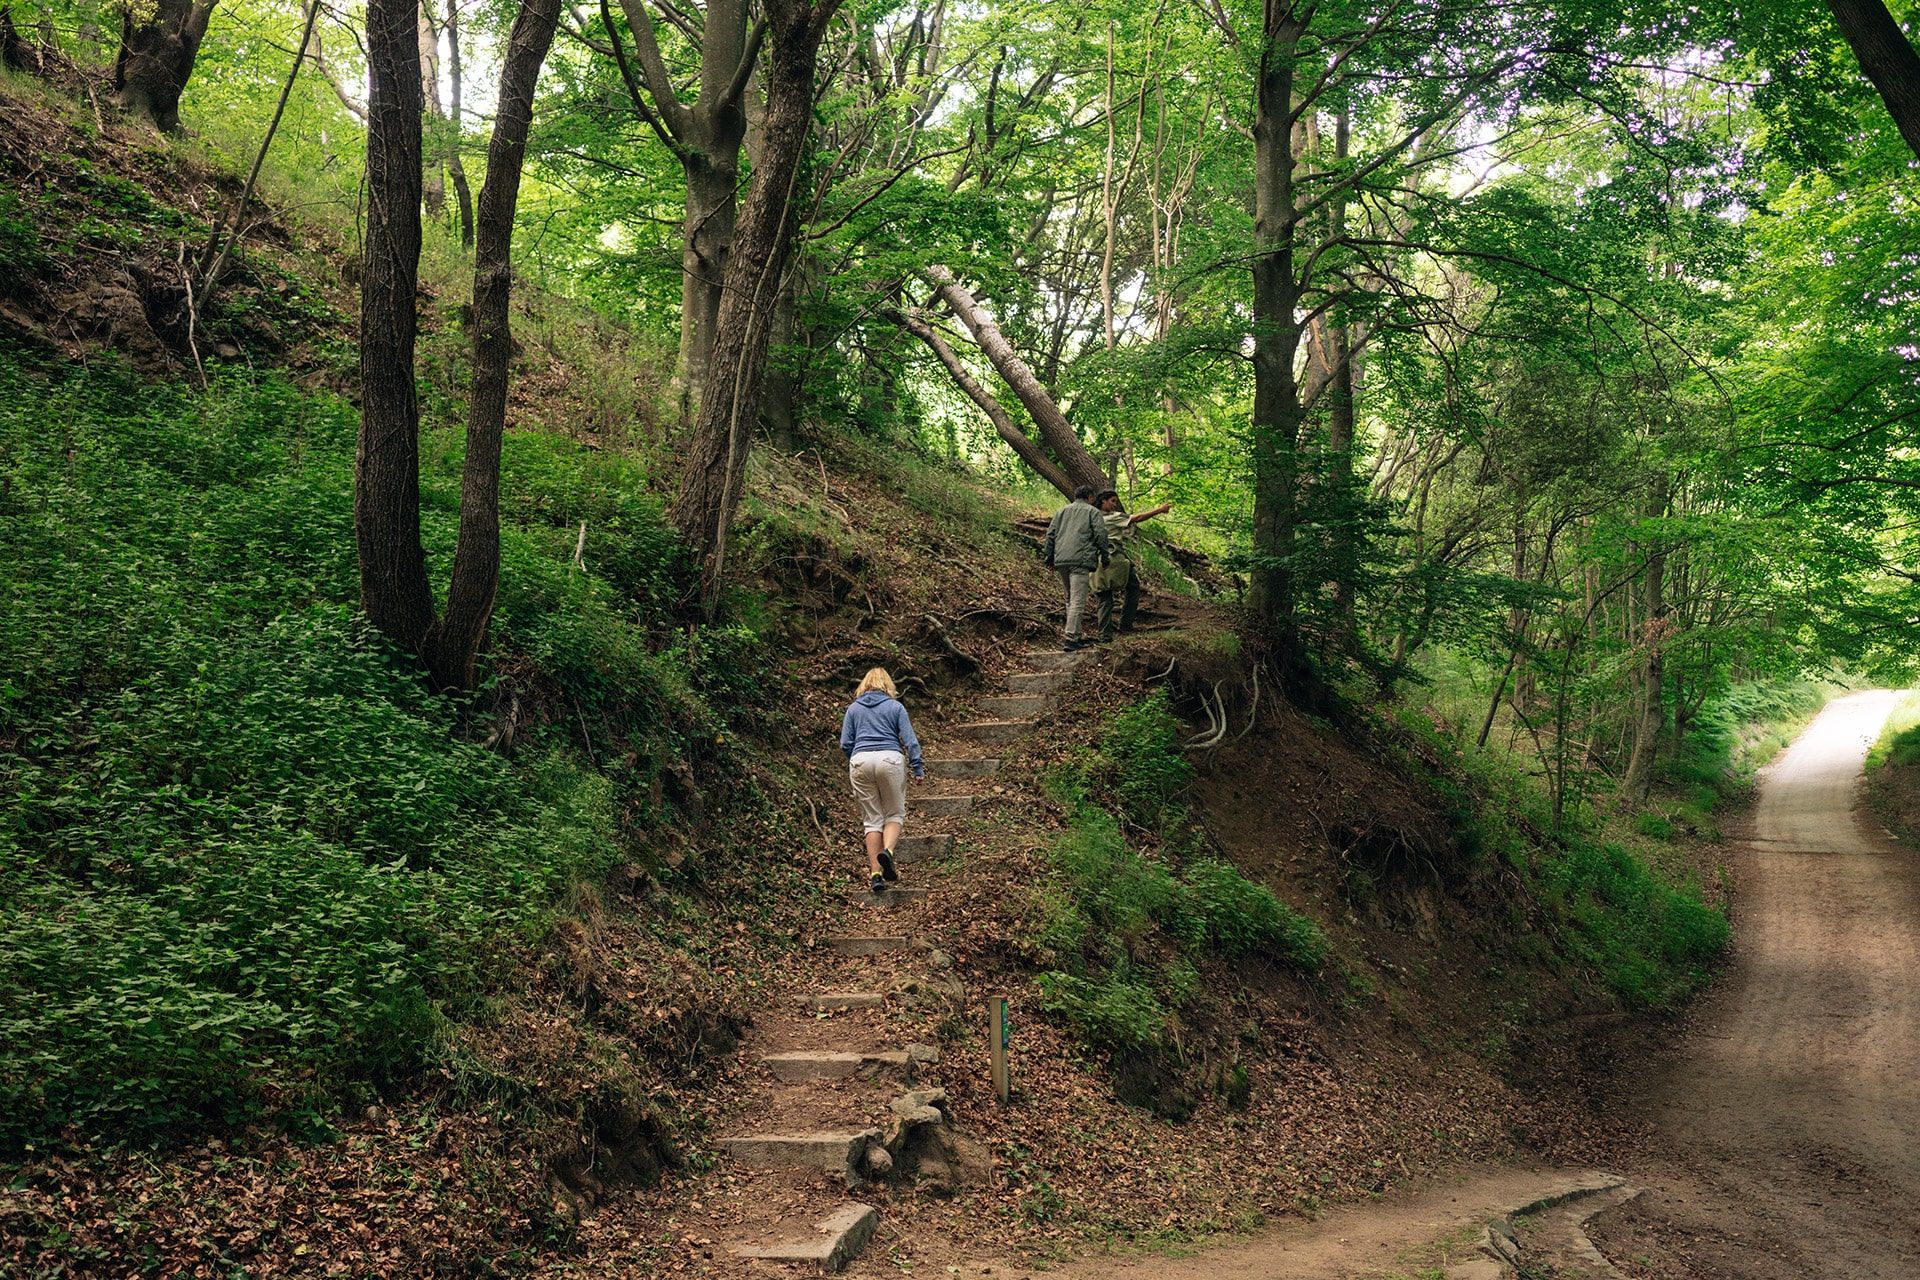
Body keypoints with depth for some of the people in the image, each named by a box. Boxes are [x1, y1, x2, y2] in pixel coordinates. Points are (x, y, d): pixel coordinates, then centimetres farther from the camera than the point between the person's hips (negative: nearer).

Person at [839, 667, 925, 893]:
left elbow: (845, 743, 9)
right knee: (895, 813, 10)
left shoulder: (853, 708, 14)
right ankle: (887, 851, -20)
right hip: (890, 759, -2)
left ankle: (876, 874, -1)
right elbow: (909, 739, 1)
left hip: (861, 762, 2)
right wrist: (917, 767, 5)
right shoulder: (895, 707, 9)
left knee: (872, 819, 7)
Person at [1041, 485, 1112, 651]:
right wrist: (1104, 557, 7)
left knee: (1070, 599, 16)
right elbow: (1101, 535, -2)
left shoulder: (1061, 511, 21)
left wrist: (1049, 558, 18)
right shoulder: (1093, 511, 7)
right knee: (1077, 601, -8)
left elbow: (1050, 534, 16)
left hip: (1060, 560, 6)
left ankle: (1074, 635, 18)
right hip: (1080, 560, -6)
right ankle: (1071, 638, -16)